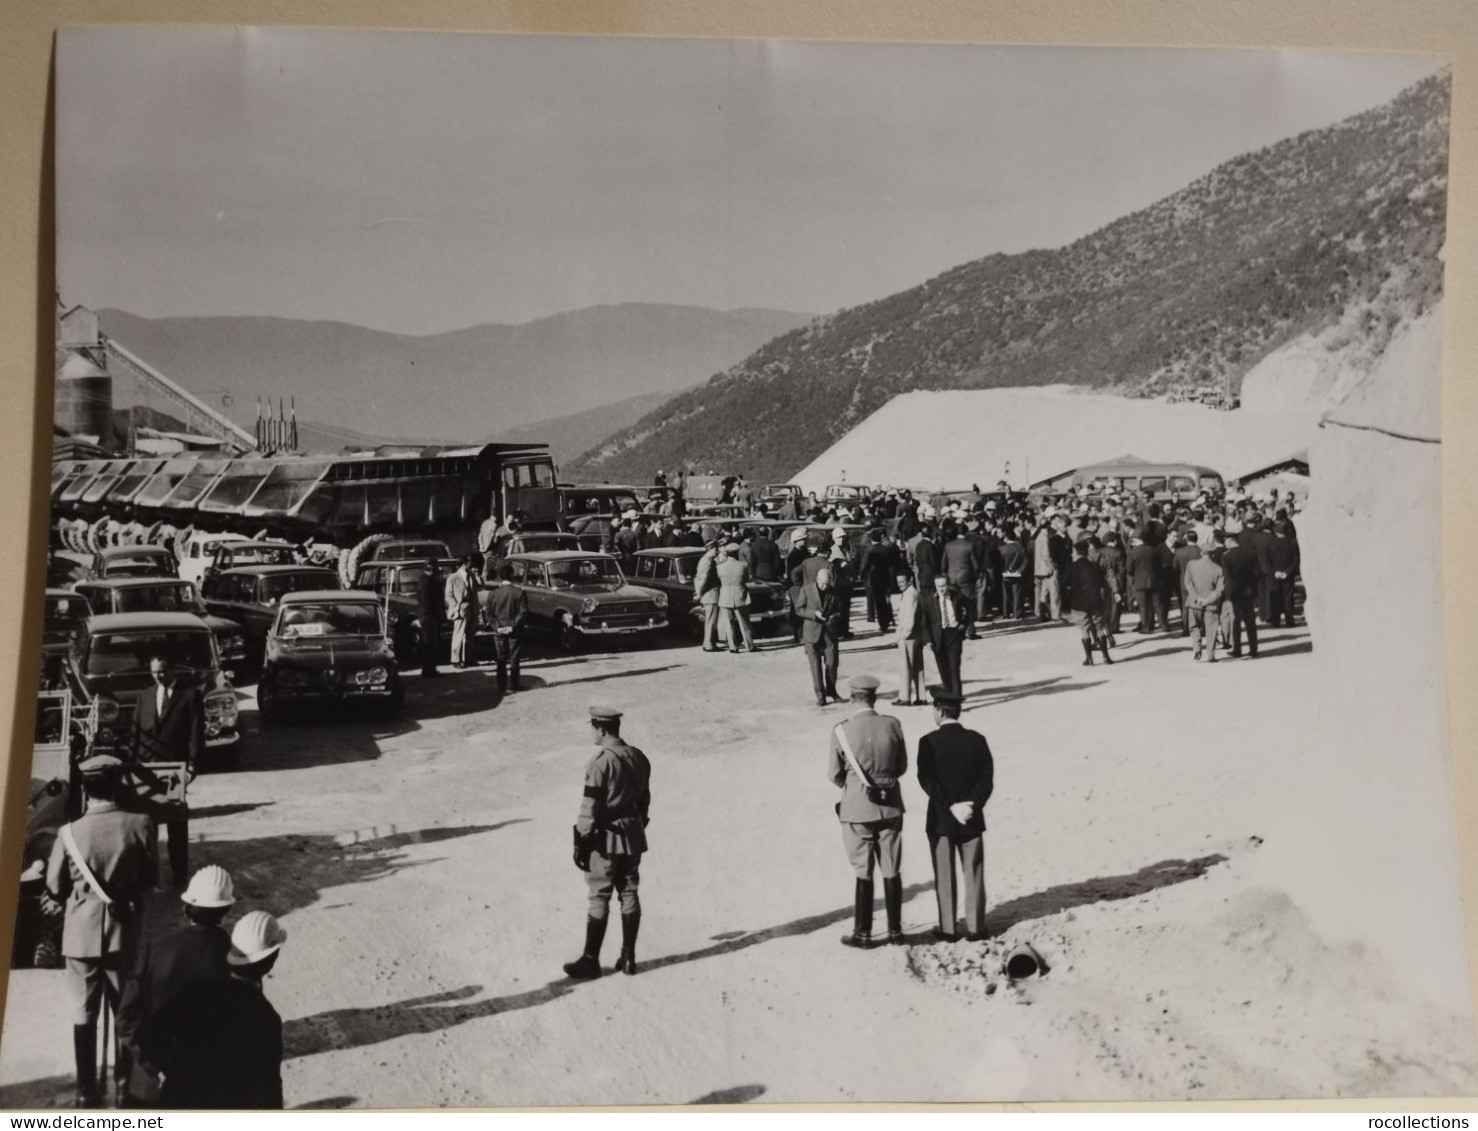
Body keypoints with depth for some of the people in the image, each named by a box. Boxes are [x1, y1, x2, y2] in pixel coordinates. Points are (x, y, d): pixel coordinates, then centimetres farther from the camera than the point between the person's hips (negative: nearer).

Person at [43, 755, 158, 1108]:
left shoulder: (70, 832, -14)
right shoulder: (140, 824, -14)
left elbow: (54, 888, -3)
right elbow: (151, 877, -2)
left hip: (81, 932, -1)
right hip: (125, 930, 1)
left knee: (84, 1012, 10)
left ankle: (87, 1091, 14)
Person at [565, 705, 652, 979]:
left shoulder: (600, 762, -19)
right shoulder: (639, 758, 4)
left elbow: (590, 808, -18)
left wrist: (581, 842, -10)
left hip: (606, 838, -7)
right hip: (633, 837, 7)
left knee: (599, 899, 1)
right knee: (630, 895, 12)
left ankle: (590, 961, 10)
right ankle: (628, 958, 17)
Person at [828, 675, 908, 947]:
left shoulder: (842, 731, -14)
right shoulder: (892, 725, -8)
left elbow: (834, 774, -5)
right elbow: (902, 767, 2)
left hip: (857, 810, -2)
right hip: (891, 807, 2)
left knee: (863, 874, 9)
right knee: (892, 872, 13)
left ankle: (862, 934, 17)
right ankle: (895, 930, 22)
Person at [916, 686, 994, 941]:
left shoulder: (929, 742, -11)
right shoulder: (977, 740, -2)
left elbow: (927, 781, -16)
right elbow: (987, 779, -7)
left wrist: (951, 806, -15)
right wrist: (972, 805, -10)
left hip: (941, 819, -2)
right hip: (972, 819, 2)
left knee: (944, 877, 8)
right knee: (973, 874, 11)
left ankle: (948, 929, 14)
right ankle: (975, 927, 15)